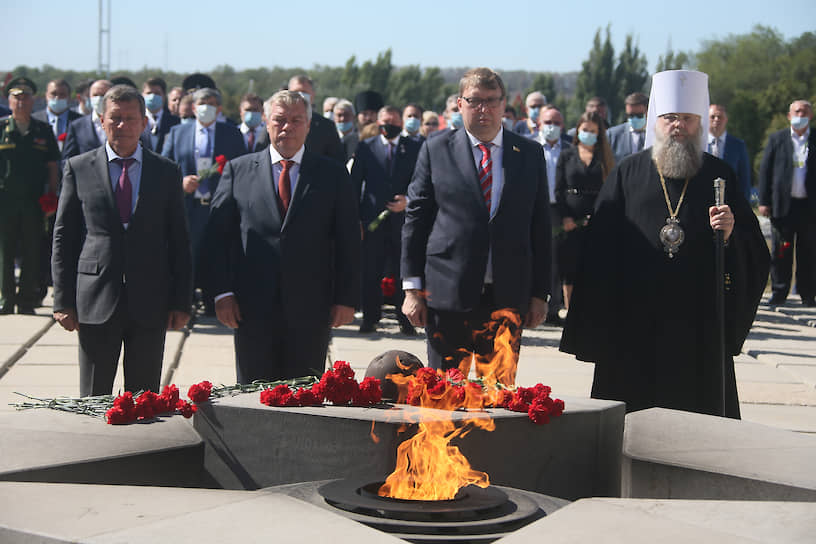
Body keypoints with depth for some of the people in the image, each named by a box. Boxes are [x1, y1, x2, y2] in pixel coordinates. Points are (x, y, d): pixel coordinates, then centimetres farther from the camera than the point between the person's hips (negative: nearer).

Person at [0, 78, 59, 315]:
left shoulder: (44, 131, 9)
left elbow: (52, 167, 11)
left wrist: (52, 197, 5)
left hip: (34, 200, 1)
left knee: (32, 252, 3)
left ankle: (26, 300, 12)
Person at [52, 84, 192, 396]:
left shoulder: (167, 172, 7)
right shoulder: (78, 168, 5)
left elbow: (179, 242, 7)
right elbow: (63, 238, 5)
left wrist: (181, 302, 2)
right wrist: (63, 301, -1)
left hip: (150, 303, 1)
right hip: (95, 301, -1)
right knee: (93, 399, 4)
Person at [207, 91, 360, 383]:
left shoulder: (333, 174, 7)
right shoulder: (238, 170, 8)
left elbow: (349, 240, 5)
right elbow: (219, 235, 5)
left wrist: (346, 299, -2)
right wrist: (223, 292, -4)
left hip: (310, 309, 0)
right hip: (252, 307, 0)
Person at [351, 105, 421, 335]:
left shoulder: (415, 148, 6)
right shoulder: (366, 148, 7)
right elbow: (355, 184, 5)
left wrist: (408, 200, -11)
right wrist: (355, 219, -2)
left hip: (404, 218, 0)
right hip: (373, 220, 0)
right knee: (370, 273, 3)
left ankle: (405, 320, 12)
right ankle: (370, 318, 15)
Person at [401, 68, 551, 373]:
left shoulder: (530, 154, 9)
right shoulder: (435, 150, 5)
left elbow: (540, 226, 10)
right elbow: (415, 218, 4)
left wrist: (540, 293, 5)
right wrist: (412, 288, -2)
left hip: (508, 297, 1)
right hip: (447, 294, -1)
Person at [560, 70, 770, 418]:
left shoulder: (719, 176, 7)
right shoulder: (628, 174, 5)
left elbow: (755, 254, 6)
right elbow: (600, 250, 4)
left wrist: (728, 235, -17)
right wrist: (600, 322, -2)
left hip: (699, 324, 1)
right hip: (634, 321, 0)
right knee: (632, 416, 4)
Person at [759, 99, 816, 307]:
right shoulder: (776, 139, 7)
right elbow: (765, 171, 5)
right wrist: (764, 201, -2)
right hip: (783, 204, 0)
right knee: (781, 251, 3)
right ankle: (779, 292, 11)